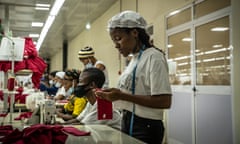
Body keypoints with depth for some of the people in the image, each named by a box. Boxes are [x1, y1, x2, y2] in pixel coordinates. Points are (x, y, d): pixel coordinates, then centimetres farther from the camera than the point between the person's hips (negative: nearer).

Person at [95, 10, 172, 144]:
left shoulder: (153, 57, -14)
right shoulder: (134, 59, 10)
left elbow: (164, 101, -22)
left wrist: (122, 96, -23)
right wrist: (114, 95, -2)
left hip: (144, 128, -8)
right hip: (128, 124, 8)